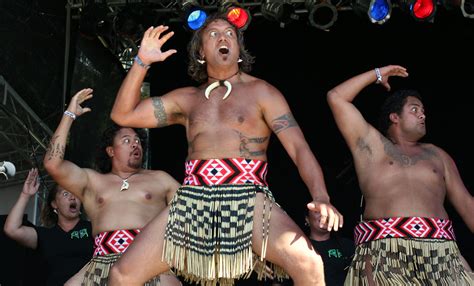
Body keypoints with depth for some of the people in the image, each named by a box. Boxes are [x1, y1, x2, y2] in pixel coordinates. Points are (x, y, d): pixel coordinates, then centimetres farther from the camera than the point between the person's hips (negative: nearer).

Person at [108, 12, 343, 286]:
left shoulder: (260, 92, 9)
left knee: (309, 263, -29)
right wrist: (142, 63, 7)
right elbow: (123, 115, 18)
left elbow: (299, 147, -1)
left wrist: (321, 197, -18)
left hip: (249, 199, -3)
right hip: (192, 202, 3)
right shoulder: (187, 99, 19)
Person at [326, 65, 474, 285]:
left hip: (439, 249, 3)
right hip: (383, 248, -3)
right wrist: (377, 74, 22)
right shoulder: (371, 144, 18)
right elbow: (336, 98, 13)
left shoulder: (436, 155, 28)